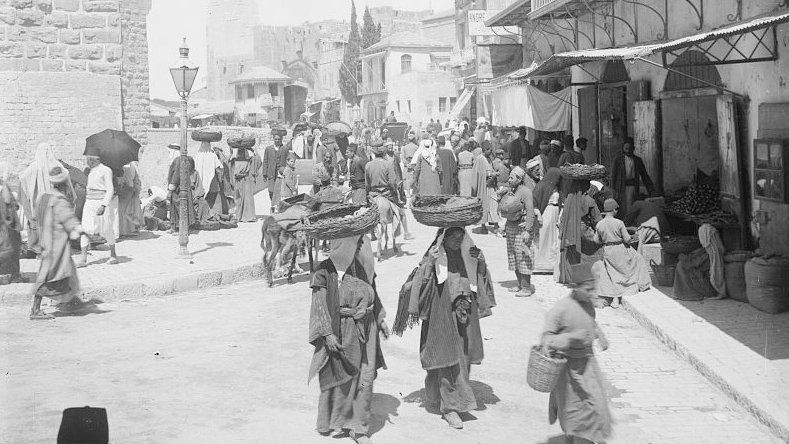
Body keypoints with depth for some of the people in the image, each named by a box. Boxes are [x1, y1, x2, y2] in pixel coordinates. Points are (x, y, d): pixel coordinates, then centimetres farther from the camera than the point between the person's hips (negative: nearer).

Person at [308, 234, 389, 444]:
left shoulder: (363, 267, 7)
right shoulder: (326, 271, -12)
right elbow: (320, 304, -14)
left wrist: (381, 319, 17)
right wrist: (327, 333, -19)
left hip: (366, 331, 6)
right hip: (342, 332, -5)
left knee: (365, 380, 4)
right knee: (341, 379, 6)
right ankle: (333, 421, 26)